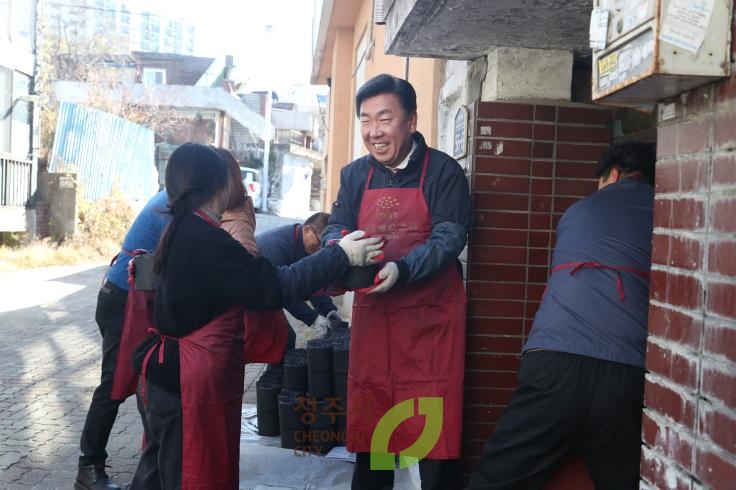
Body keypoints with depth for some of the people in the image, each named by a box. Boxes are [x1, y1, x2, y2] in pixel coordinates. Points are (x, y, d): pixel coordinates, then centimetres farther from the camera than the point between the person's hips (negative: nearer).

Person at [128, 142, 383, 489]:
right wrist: (341, 256, -17)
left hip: (172, 376, 10)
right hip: (193, 382, -10)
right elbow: (274, 287, -21)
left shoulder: (182, 232, 9)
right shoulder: (204, 239, -22)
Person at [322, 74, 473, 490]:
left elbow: (450, 238, -14)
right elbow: (336, 230, 4)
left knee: (436, 431, -1)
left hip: (431, 316, -4)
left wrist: (401, 270, -30)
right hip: (373, 314, 4)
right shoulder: (355, 175, 9)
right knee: (369, 424, 13)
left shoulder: (443, 170, -6)